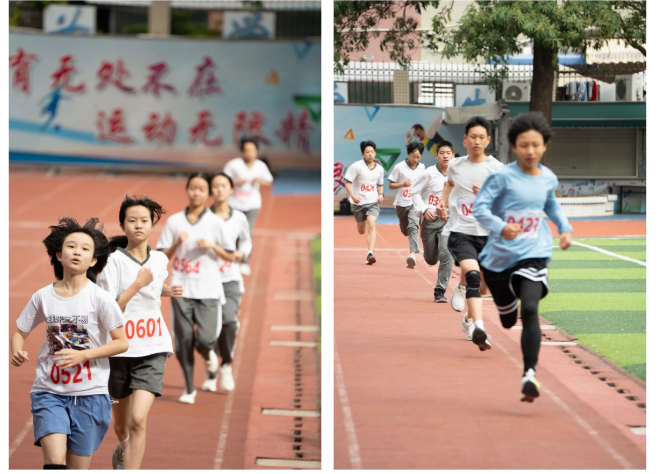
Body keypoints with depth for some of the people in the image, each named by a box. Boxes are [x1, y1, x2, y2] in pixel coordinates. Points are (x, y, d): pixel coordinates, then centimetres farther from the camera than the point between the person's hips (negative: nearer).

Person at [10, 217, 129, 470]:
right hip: (49, 391, 1)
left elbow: (122, 342, -6)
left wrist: (82, 355, -16)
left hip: (90, 394, -1)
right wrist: (17, 352, -11)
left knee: (78, 467, 4)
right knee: (55, 463, -16)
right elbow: (20, 332, 12)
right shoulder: (43, 297, 1)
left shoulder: (100, 298, -7)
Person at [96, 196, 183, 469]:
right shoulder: (113, 262, -11)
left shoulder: (159, 260, 4)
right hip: (119, 350, -1)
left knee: (138, 419, -18)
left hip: (152, 349, 1)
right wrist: (137, 284, -21)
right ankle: (122, 449, 53)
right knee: (121, 424, 18)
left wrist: (169, 291, 9)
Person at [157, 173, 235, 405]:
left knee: (206, 338, -13)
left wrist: (212, 246, -11)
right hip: (181, 289, 1)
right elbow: (162, 256, 6)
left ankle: (208, 353, 25)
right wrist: (177, 243, -12)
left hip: (208, 290, -1)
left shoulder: (215, 222, 2)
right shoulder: (174, 221, 5)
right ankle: (189, 388, 15)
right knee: (183, 340, 0)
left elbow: (230, 255, 5)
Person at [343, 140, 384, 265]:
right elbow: (347, 182, -8)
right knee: (361, 231, 10)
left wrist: (381, 194, 0)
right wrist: (353, 195, -23)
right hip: (359, 202, -1)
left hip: (373, 202, 1)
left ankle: (370, 253, -25)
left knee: (371, 225, -21)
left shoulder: (379, 169, 5)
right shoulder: (356, 166, -8)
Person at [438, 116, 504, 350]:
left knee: (478, 281, 13)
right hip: (460, 232, -1)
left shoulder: (496, 168, -1)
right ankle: (478, 327, -37)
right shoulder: (455, 165, 7)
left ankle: (470, 319, 43)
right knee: (472, 274, -24)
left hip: (487, 233, 1)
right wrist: (444, 202, 16)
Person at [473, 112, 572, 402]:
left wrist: (564, 227, 14)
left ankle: (529, 374, -25)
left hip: (533, 255, 1)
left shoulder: (549, 178, 4)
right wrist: (500, 227, -33)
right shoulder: (503, 176, -10)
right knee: (508, 320, 17)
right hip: (500, 255, -1)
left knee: (529, 310, -23)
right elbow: (480, 207, -16)